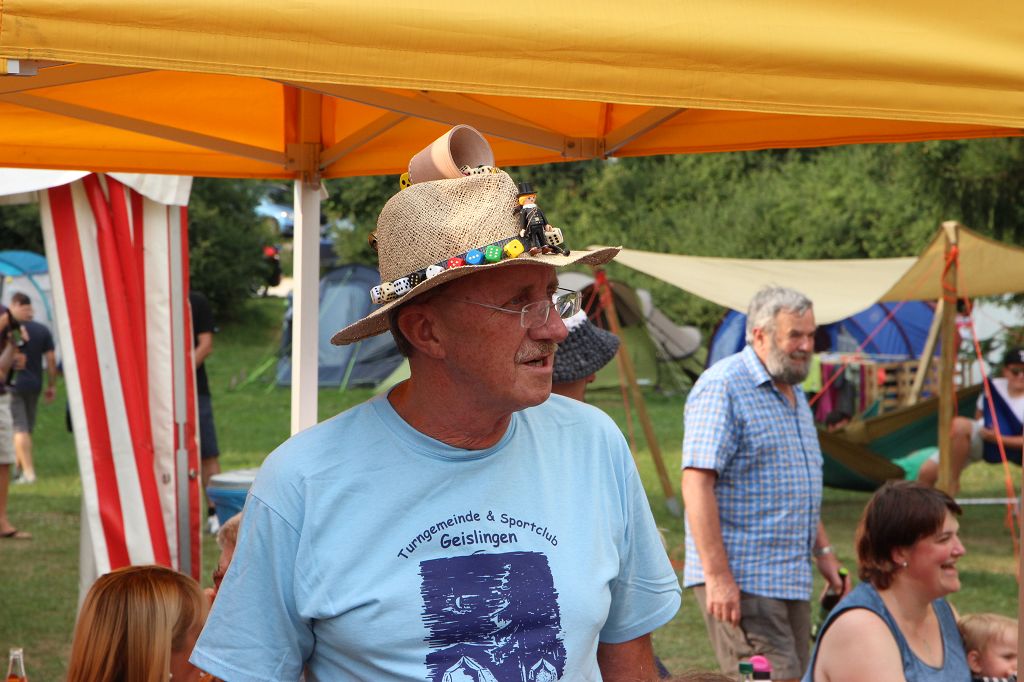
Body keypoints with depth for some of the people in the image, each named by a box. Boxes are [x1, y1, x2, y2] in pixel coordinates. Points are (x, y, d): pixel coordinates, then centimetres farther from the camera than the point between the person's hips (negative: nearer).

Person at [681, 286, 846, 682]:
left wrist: (822, 551, 21)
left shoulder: (794, 395, 19)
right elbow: (696, 484, -18)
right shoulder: (723, 386, -11)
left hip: (792, 579, 9)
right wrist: (717, 576, -23)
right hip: (742, 579, -9)